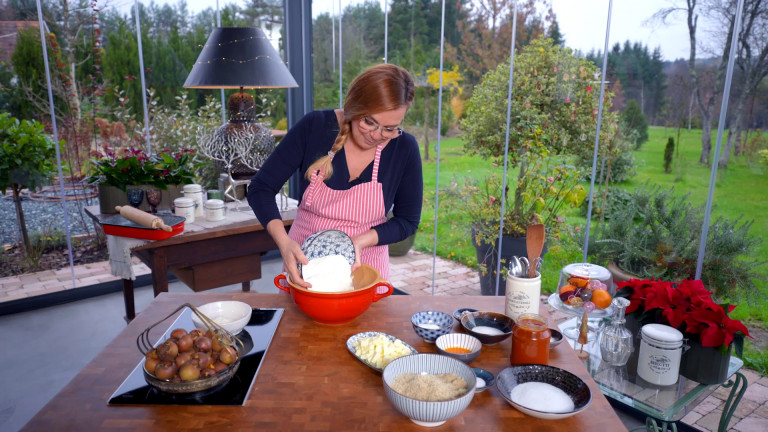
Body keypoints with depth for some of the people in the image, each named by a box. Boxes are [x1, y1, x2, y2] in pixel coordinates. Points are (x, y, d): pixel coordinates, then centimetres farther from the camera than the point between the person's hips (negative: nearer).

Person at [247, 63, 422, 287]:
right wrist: (284, 242, -29)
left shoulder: (404, 148, -14)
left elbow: (407, 220, -4)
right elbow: (260, 188, -13)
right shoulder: (313, 127, -16)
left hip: (362, 268, 0)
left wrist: (361, 241, -21)